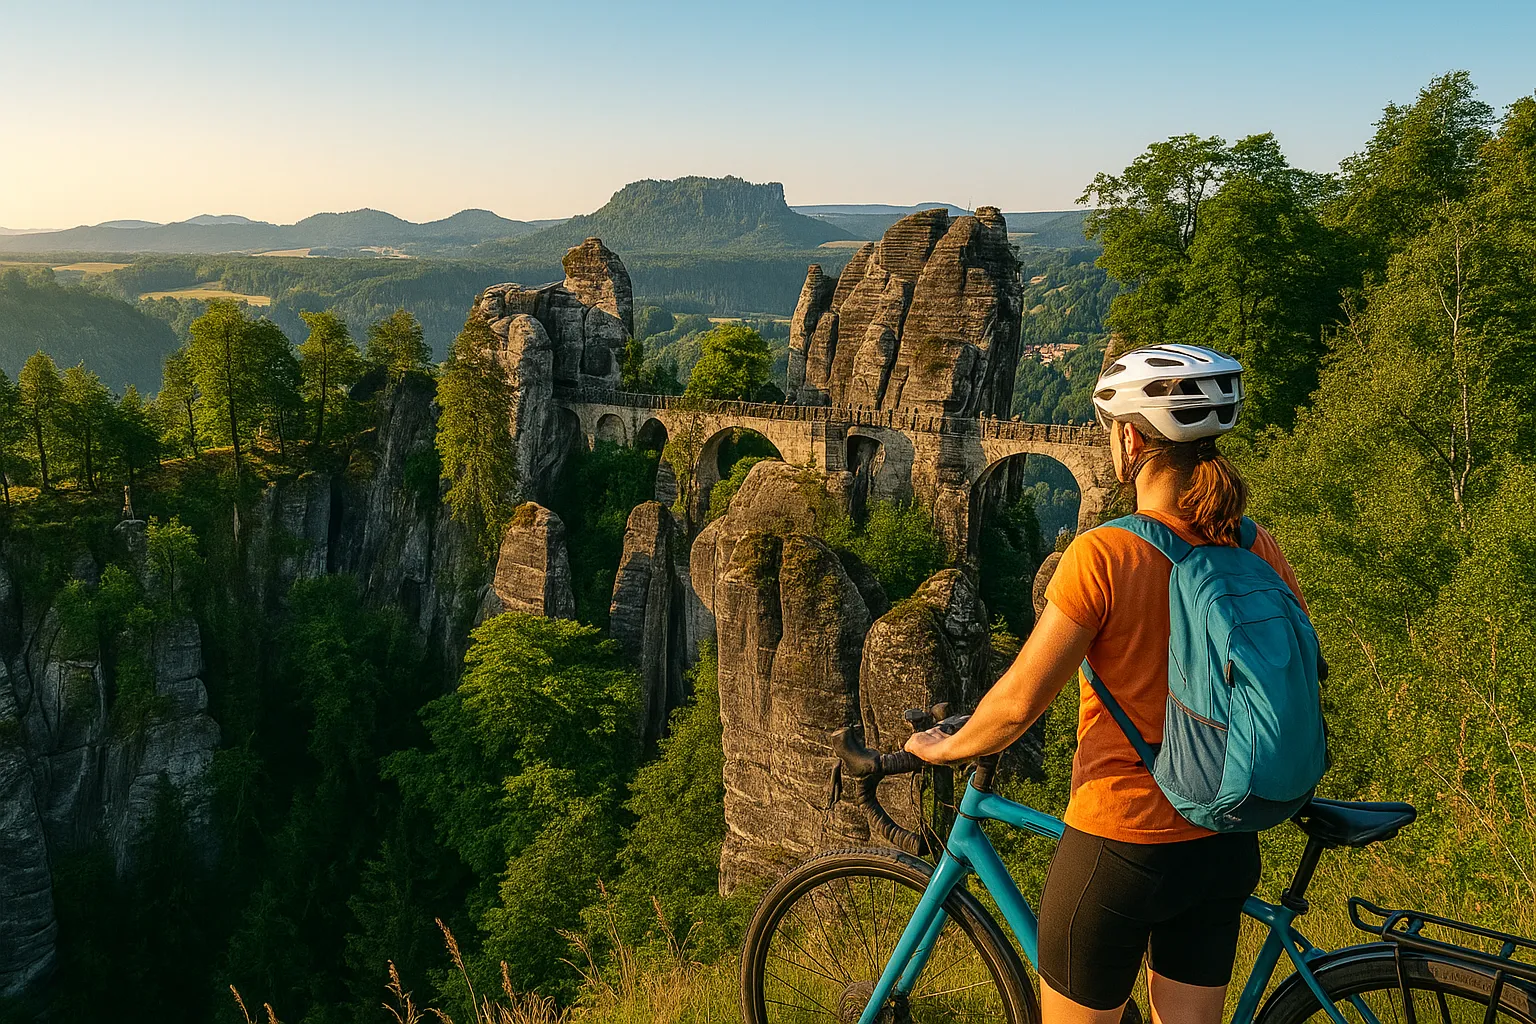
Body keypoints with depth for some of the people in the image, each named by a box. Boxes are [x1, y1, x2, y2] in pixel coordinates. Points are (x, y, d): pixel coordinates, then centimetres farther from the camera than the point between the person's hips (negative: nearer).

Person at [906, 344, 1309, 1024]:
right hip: (1221, 847, 6)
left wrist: (943, 748, 0)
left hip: (1117, 850, -5)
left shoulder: (1104, 554, -21)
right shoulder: (1257, 551, -5)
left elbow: (1018, 703, -19)